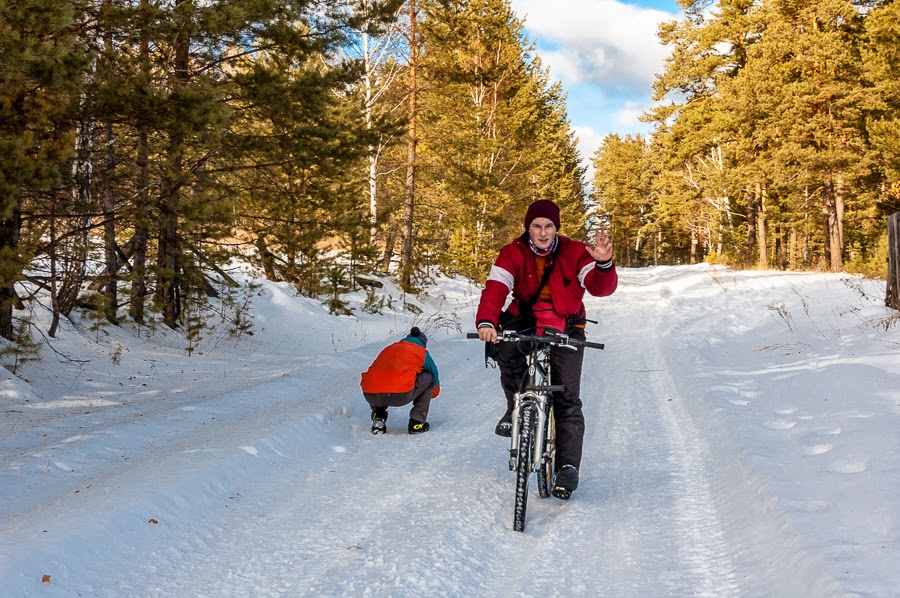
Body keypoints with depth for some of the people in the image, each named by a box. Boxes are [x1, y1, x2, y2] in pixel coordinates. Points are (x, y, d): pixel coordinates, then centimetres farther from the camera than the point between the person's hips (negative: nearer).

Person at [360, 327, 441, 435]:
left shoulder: (388, 348, 33)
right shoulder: (422, 352, 22)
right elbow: (434, 375, 35)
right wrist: (434, 393, 59)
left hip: (370, 396, 5)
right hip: (401, 396, -5)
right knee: (429, 377, 21)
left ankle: (378, 418, 17)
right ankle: (417, 423, 18)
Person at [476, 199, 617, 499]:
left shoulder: (574, 252, -8)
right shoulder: (513, 253, -8)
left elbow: (600, 287, -17)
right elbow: (495, 288, -23)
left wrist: (604, 264, -39)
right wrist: (486, 322, -42)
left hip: (566, 327, 0)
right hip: (525, 321, 1)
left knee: (567, 398, -8)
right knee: (504, 345, -33)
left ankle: (568, 466, 0)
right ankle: (517, 405, -8)